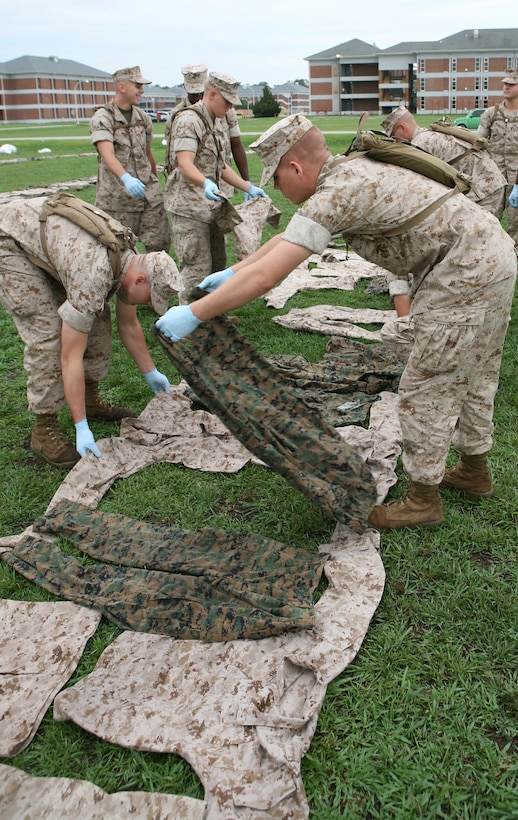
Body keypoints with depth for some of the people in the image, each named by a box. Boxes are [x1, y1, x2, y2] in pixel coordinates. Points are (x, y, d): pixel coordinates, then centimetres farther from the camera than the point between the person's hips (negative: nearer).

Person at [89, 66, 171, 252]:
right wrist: (126, 178, -42)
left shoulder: (143, 117, 11)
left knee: (161, 241, -2)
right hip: (117, 197, -5)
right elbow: (107, 155, -25)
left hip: (149, 193, 5)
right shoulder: (102, 119, -9)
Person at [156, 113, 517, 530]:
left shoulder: (333, 194, -19)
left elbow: (264, 277, -25)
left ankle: (423, 498, 16)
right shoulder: (349, 171, 13)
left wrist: (192, 314, -17)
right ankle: (475, 471, 40)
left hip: (463, 277, -10)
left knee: (426, 390, 1)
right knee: (473, 377, 22)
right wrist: (229, 273, 24)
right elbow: (288, 238, 23)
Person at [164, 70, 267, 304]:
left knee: (217, 265, 13)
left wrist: (249, 188, 16)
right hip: (190, 207, -10)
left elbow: (221, 166, 23)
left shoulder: (211, 123, 20)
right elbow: (184, 164, -25)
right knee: (197, 268, -10)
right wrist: (205, 184, -44)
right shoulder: (188, 120, -12)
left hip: (211, 206, 10)